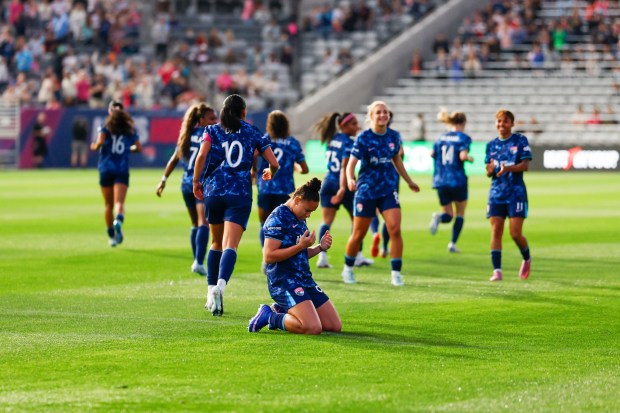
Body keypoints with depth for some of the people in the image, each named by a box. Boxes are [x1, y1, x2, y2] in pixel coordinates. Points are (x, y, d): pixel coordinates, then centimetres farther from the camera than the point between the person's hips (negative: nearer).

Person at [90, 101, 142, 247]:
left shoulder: (105, 127, -1)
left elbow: (100, 142, -17)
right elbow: (139, 148, 9)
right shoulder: (130, 128, 7)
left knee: (109, 204, 12)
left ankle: (111, 235, 17)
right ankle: (118, 221, -42)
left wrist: (95, 146, 4)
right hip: (122, 170, 0)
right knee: (119, 202, -10)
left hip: (106, 169, 0)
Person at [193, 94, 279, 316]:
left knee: (217, 243, 20)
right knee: (230, 246, -13)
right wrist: (270, 173, 32)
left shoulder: (212, 131, 10)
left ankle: (211, 290, 13)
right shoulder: (253, 133, 11)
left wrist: (196, 181, 4)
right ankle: (220, 285, -38)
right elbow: (274, 164, 9)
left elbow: (201, 156, -8)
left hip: (213, 191, 2)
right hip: (240, 194, -2)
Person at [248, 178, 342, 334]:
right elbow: (268, 256, -19)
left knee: (335, 326, 6)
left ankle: (282, 311, 17)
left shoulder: (299, 219, 17)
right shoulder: (278, 219, -12)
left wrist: (320, 247, 6)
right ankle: (269, 317, -2)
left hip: (305, 280, 10)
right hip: (284, 282, -10)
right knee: (313, 328, -26)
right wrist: (301, 246, -21)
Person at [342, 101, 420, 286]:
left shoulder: (394, 136, 1)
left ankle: (396, 273, -7)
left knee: (395, 229, -14)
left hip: (388, 190, 3)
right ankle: (348, 269, 29)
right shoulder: (363, 138, -11)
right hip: (366, 190, -3)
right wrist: (350, 180, -35)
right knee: (358, 234, 6)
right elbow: (351, 163, -14)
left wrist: (409, 181, 27)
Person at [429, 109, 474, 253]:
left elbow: (432, 153, 7)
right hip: (457, 180, -4)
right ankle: (452, 243, 6)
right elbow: (463, 156, -19)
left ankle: (438, 217, -23)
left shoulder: (441, 137, 8)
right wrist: (469, 158, 1)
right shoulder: (463, 137, -7)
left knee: (448, 215, 12)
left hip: (440, 181, 4)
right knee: (460, 213, 16)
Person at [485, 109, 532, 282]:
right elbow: (488, 172, 13)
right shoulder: (491, 145, 12)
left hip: (516, 192, -4)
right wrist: (490, 169, -11)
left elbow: (525, 165, -7)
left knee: (515, 233, -7)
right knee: (495, 231, -6)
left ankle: (527, 259, 21)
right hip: (496, 193, 4)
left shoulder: (520, 140, 1)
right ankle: (497, 270, -6)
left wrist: (508, 168, -24)